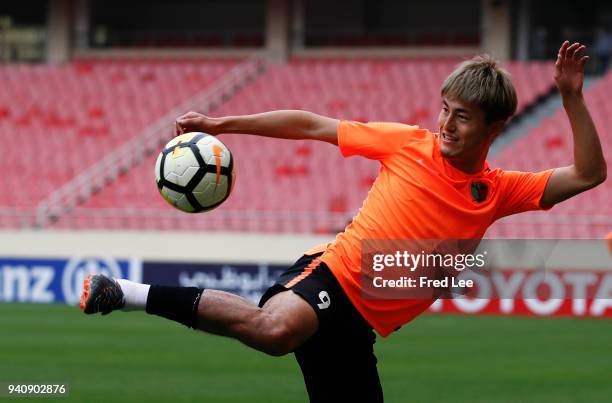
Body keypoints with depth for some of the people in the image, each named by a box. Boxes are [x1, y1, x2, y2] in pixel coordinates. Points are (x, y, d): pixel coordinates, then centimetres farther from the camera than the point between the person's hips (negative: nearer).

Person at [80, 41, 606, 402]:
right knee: (277, 328, -39)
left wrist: (572, 97, -5)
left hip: (359, 325, 5)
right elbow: (313, 126, 10)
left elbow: (587, 175, 7)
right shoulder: (410, 144, 4)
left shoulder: (497, 192, 12)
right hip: (333, 272, -5)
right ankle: (129, 294, -31)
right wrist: (223, 124, 6)